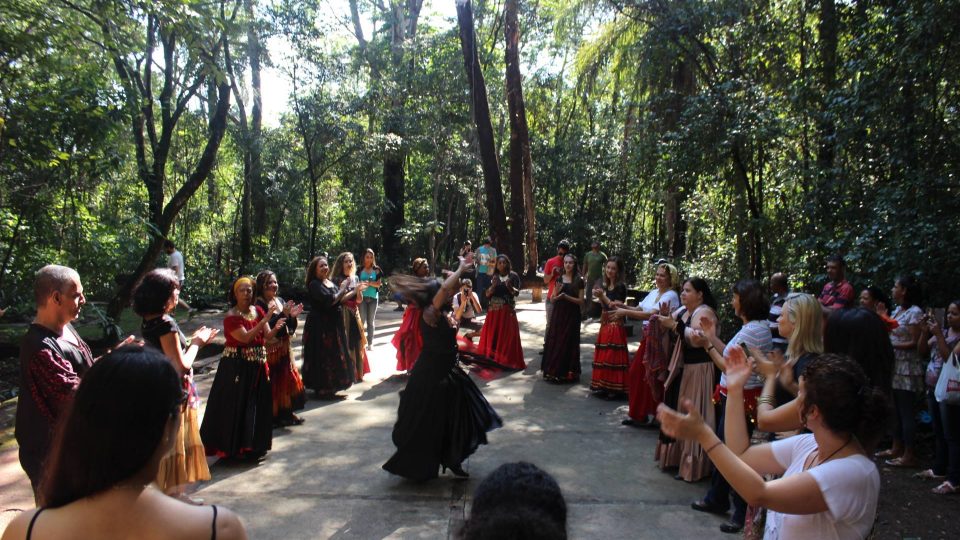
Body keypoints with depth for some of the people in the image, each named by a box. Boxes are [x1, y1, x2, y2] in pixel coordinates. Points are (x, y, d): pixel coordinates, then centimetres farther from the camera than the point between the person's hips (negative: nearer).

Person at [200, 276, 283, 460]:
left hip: (258, 365, 6)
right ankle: (233, 446, 15)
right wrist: (265, 319, -28)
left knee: (258, 405, 12)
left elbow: (267, 336, -1)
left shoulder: (258, 311, 5)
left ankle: (254, 444, 27)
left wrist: (276, 328, -23)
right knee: (236, 405, 1)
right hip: (237, 366, -6)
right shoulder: (231, 316, -12)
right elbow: (245, 337, -24)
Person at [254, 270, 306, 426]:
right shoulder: (259, 304, -12)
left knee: (287, 379, 12)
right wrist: (283, 314, -24)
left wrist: (292, 316, -8)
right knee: (272, 383, -2)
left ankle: (286, 413, 23)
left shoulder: (280, 301, 8)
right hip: (268, 350, -7)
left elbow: (290, 328, 11)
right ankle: (272, 415, 10)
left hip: (283, 348, 8)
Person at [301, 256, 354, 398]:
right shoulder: (314, 284, -15)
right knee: (323, 356, -3)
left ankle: (330, 386, 26)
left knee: (333, 354, 14)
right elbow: (329, 300, -25)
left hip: (332, 324, 9)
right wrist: (342, 290, -14)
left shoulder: (330, 282, 11)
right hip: (320, 325, -9)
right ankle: (322, 389, 6)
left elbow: (339, 300, 12)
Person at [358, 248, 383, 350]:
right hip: (362, 297, -1)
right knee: (362, 320, -7)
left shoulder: (377, 270, 5)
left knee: (371, 321, 7)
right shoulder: (360, 270, 4)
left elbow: (379, 284, 0)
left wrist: (370, 283, -15)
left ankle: (370, 343, 12)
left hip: (373, 297, 1)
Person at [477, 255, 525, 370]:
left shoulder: (513, 276, 0)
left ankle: (508, 360, 0)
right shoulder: (493, 276, 7)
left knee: (508, 335, -5)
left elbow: (517, 292, -7)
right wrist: (493, 286, -15)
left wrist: (509, 287, -25)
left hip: (508, 310, -2)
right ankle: (491, 359, 10)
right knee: (492, 334, 2)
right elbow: (487, 294, 3)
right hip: (494, 310, 3)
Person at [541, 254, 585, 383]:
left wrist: (566, 296, -18)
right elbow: (552, 300, 8)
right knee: (554, 342, 2)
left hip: (572, 316, -3)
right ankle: (553, 371, 9)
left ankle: (567, 372, 6)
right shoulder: (559, 279, 7)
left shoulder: (579, 281, -2)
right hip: (558, 314, 3)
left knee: (568, 343, -1)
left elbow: (581, 301, -6)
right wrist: (557, 294, -13)